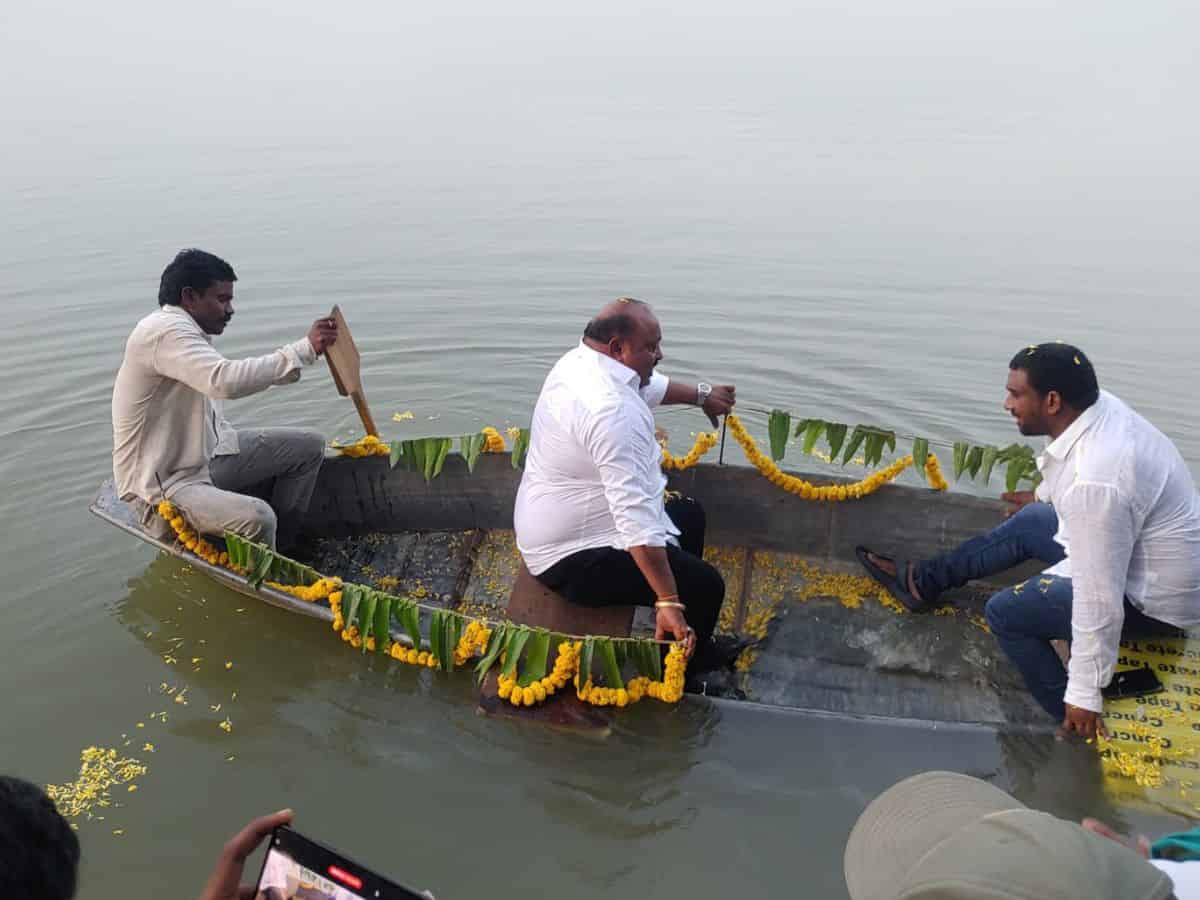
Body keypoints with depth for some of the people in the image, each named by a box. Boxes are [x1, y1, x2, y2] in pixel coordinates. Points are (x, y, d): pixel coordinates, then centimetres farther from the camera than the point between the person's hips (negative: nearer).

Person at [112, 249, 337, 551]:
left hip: (206, 457, 10)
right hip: (160, 487, -10)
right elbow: (226, 381, -37)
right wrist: (305, 349, -33)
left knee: (309, 446, 5)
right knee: (257, 518, -35)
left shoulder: (185, 331, 11)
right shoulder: (164, 332, -22)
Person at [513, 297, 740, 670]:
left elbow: (650, 386, 22)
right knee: (705, 584, -11)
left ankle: (691, 645, 34)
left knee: (689, 514, 23)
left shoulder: (580, 360, -1)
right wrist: (668, 602, -37)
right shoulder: (614, 412, -32)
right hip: (575, 558, -11)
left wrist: (701, 395, 26)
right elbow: (637, 519, -38)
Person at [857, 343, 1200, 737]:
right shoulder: (1100, 405, -8)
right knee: (1027, 524, 19)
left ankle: (1074, 723, 9)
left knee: (1005, 612, -4)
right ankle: (922, 581, 33)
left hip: (1151, 598, -9)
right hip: (1143, 553, 9)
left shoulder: (1095, 481, -36)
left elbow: (1100, 600, -32)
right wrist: (1046, 498, 36)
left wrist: (1085, 694, -23)